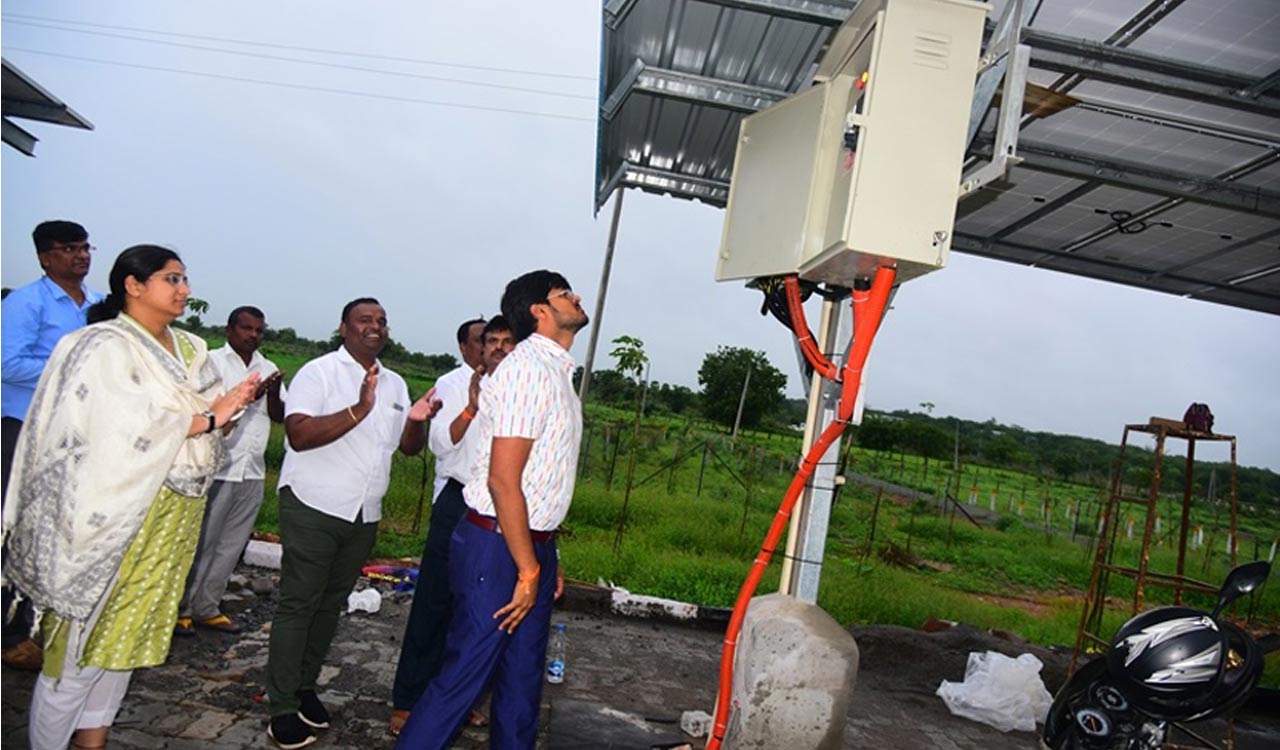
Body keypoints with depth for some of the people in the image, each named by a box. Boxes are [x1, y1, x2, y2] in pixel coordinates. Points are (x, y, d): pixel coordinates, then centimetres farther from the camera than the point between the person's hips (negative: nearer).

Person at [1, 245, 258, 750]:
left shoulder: (190, 350, 10)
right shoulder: (105, 347, -11)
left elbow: (208, 419, 7)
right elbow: (124, 429, -21)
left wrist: (229, 407, -12)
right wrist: (203, 419, -18)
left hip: (171, 519, 7)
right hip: (116, 514, -7)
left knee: (128, 632, 16)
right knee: (82, 641, 3)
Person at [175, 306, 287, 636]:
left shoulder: (268, 369, 12)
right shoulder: (212, 361, -2)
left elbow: (279, 416, 6)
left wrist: (274, 392, -13)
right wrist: (248, 396, -20)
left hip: (252, 473, 5)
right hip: (216, 469, -5)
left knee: (231, 545, 10)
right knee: (200, 542, 3)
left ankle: (206, 607, 22)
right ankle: (181, 608, 17)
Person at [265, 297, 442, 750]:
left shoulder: (395, 384, 12)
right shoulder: (319, 372, -7)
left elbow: (408, 447, 13)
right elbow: (298, 435, -20)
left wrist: (416, 420, -9)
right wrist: (359, 410, -30)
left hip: (364, 516, 6)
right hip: (314, 508, -6)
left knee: (330, 605, 15)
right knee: (298, 605, 0)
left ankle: (305, 687, 29)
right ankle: (283, 709, 9)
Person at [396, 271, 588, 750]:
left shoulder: (558, 372, 13)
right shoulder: (529, 368, -17)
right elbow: (503, 480, -23)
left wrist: (545, 559, 17)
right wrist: (528, 570, -18)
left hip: (533, 546, 9)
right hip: (498, 548, -9)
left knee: (523, 676, 17)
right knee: (465, 673, 1)